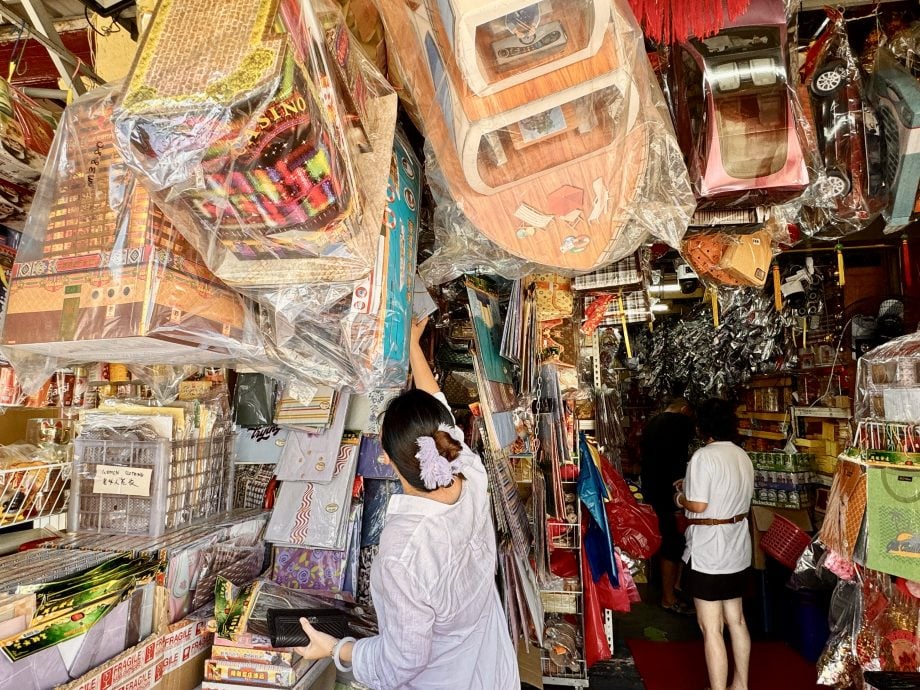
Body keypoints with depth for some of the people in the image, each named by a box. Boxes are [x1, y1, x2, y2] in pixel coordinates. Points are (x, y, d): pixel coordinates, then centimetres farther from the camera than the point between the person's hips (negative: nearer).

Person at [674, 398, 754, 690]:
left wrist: (681, 498, -2)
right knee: (736, 620, 21)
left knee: (711, 628, 2)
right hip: (738, 549, 8)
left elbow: (698, 506, -22)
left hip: (708, 553, -8)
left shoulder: (704, 456, -19)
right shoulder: (743, 457, 5)